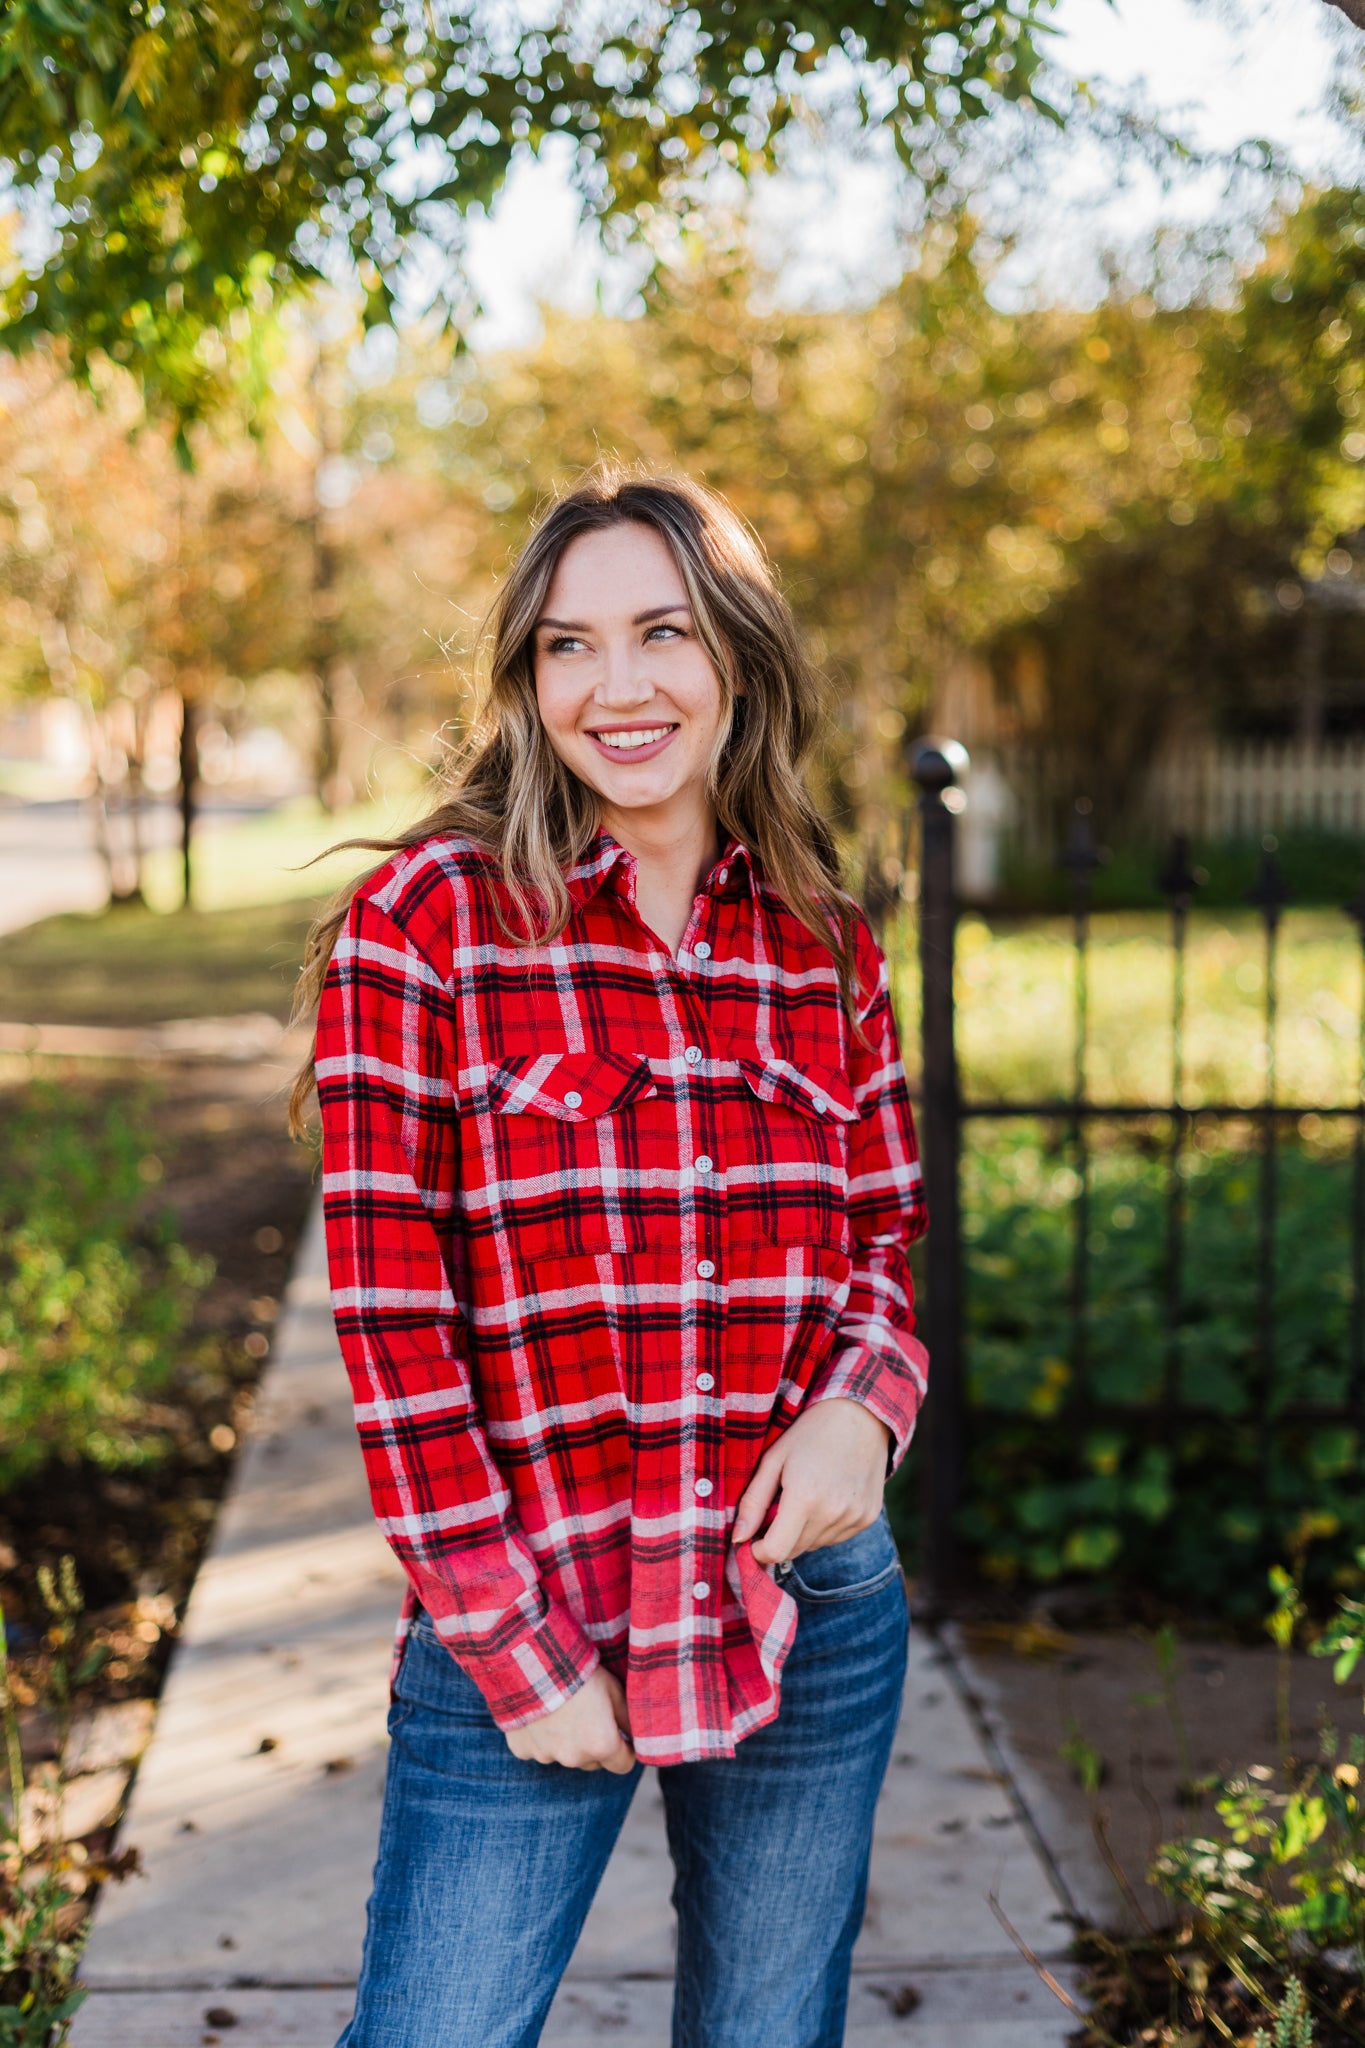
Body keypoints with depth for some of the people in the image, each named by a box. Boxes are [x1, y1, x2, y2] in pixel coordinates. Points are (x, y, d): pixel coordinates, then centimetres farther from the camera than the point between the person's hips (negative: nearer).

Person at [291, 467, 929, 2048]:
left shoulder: (824, 947, 4)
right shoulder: (422, 923, -9)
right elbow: (389, 1312, -10)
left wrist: (867, 1400, -8)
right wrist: (516, 1650, -10)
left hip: (814, 1616, 4)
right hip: (519, 1625, -3)